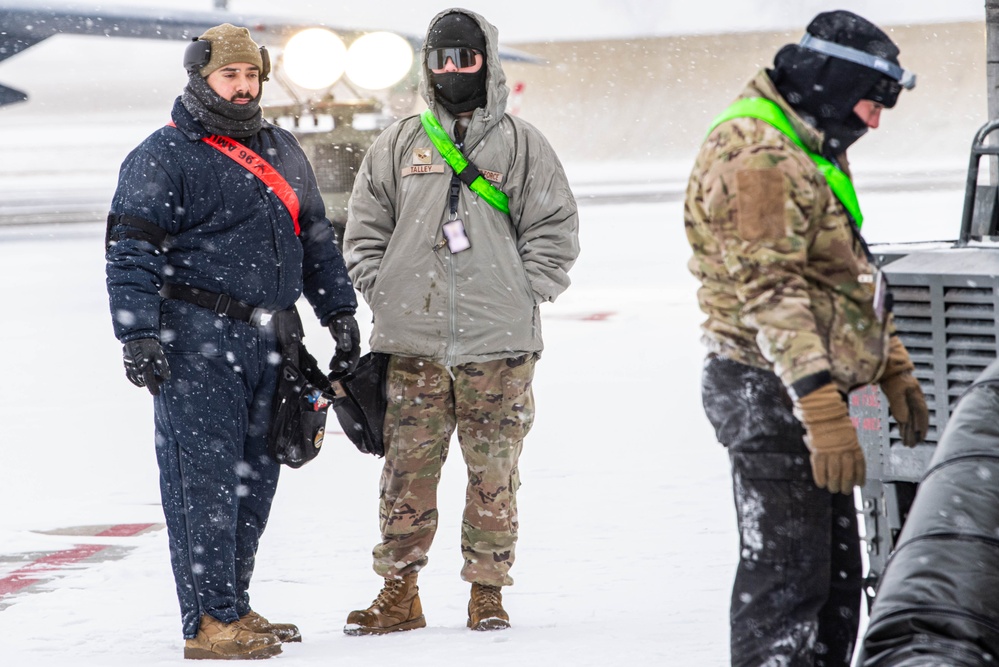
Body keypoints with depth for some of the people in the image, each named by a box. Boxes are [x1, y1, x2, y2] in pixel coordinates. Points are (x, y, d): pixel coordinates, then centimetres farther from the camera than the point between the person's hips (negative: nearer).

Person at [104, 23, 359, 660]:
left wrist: (339, 311, 20)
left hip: (266, 342, 7)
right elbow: (131, 252, -9)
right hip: (195, 343, -7)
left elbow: (316, 237, 25)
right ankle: (211, 623, -7)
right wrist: (139, 336, -17)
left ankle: (234, 608, 19)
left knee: (255, 475, 10)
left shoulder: (283, 150, 17)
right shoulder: (162, 157, -5)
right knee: (205, 477, -8)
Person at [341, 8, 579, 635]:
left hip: (497, 345, -2)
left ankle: (488, 589, 10)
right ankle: (399, 592, 9)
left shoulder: (521, 144, 5)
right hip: (412, 341, 2)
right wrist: (381, 290, 4)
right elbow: (365, 226, 16)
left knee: (494, 471, 1)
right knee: (408, 468, 2)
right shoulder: (399, 146, 11)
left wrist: (522, 295, -4)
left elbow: (556, 229, 5)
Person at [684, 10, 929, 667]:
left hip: (810, 388, 11)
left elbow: (850, 275, 28)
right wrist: (823, 412, -31)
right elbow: (768, 291, -25)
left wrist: (895, 370, 24)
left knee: (836, 570, 15)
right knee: (786, 575, -12)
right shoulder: (756, 156, -18)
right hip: (771, 391, -11)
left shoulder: (815, 150, 18)